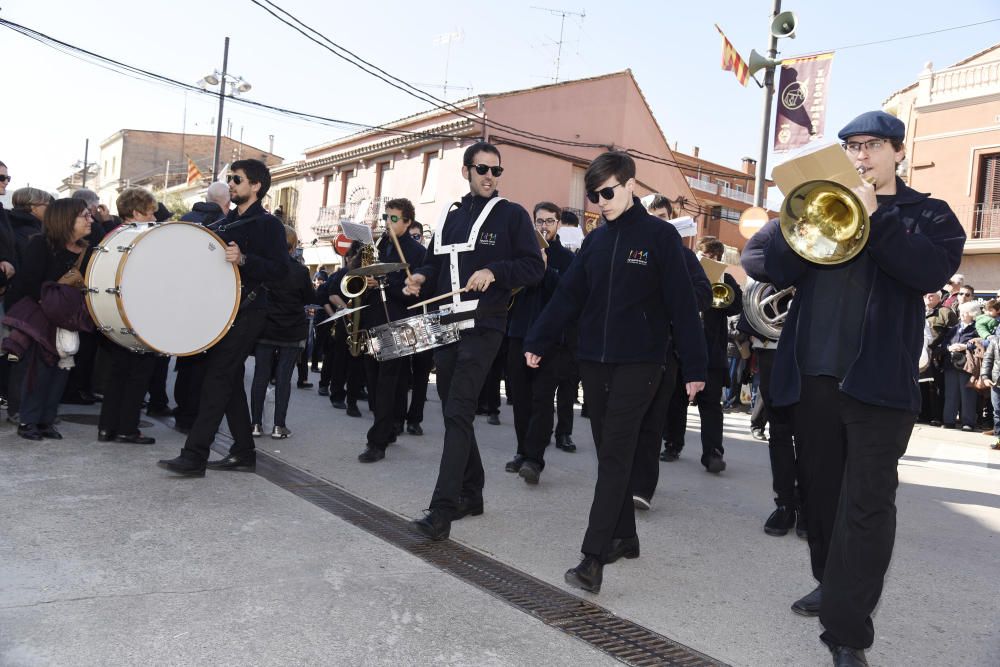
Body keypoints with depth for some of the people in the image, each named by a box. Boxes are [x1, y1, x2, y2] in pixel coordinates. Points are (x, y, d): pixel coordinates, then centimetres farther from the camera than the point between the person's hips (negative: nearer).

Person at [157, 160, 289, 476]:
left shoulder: (268, 224, -4)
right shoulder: (224, 224, 18)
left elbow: (280, 268, -14)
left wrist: (243, 259, -27)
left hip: (247, 310, -8)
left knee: (218, 376, -13)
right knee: (230, 379, 10)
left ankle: (194, 456, -12)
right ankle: (244, 452, 18)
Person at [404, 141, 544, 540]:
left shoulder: (512, 215, 1)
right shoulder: (449, 217, 16)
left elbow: (534, 267, -4)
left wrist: (494, 271, -19)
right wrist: (420, 280, 2)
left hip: (483, 327, -6)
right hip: (446, 326, 6)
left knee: (458, 414, -14)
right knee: (453, 412, 11)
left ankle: (443, 509, -13)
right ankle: (470, 493, 26)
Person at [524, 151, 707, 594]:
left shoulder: (659, 235, -4)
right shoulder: (595, 241, 12)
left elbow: (682, 303, -7)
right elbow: (568, 296, 10)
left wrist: (694, 366, -10)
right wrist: (537, 342, 3)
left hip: (640, 363, -6)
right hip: (594, 361, 6)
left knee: (615, 456, -9)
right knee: (611, 453, 11)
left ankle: (593, 557, -9)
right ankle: (623, 538, 25)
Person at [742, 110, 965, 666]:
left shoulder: (928, 214, 8)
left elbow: (933, 270, -14)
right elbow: (760, 261, -1)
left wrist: (873, 217, -17)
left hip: (879, 382, -3)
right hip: (813, 375, 4)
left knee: (867, 506, -5)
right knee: (821, 491, 15)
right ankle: (832, 586, 35)